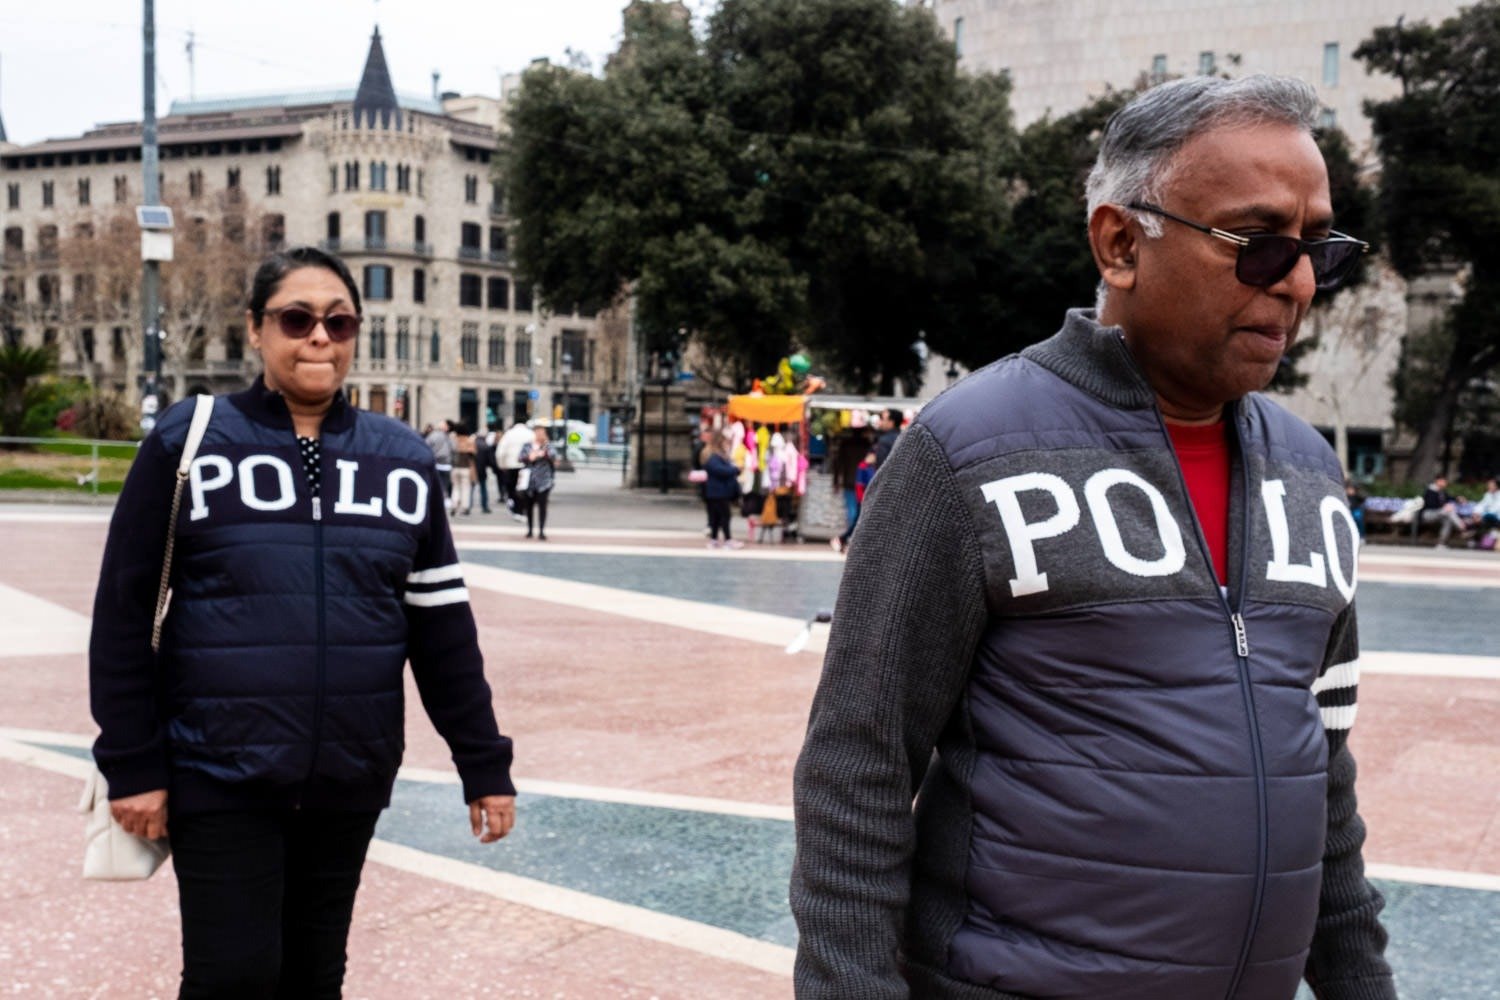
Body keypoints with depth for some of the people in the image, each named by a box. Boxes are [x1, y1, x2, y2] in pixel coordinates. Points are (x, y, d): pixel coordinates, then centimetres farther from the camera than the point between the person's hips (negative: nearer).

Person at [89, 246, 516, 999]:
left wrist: (483, 765, 5)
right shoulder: (190, 440, -5)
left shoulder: (402, 458, 3)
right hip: (220, 774, -3)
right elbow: (125, 612, -4)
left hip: (350, 777, 3)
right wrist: (132, 764, -7)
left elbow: (442, 626, 6)